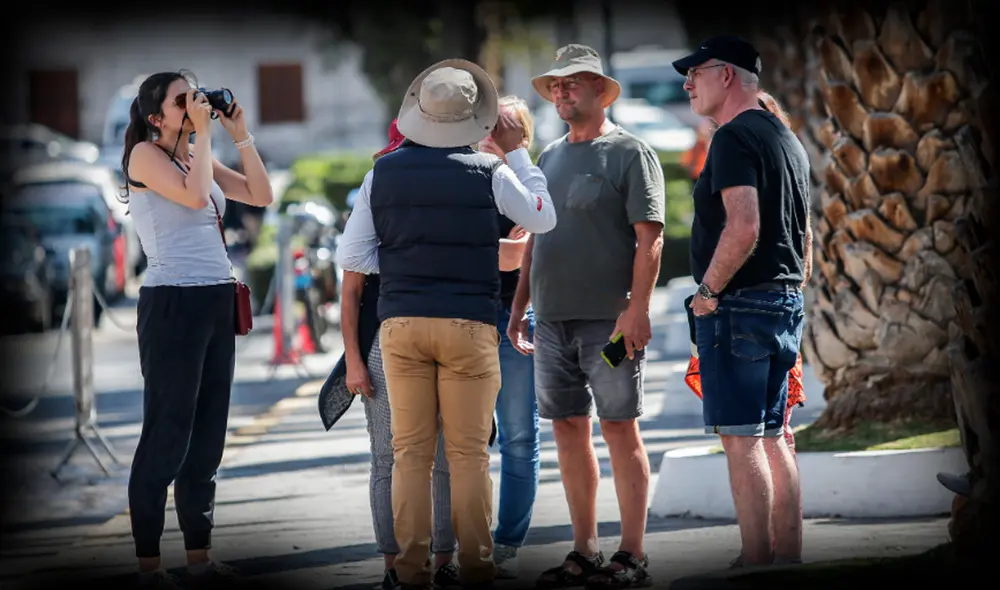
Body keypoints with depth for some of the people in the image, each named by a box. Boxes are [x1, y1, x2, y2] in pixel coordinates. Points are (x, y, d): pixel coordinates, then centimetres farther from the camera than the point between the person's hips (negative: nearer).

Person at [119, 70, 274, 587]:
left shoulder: (199, 157, 16)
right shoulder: (145, 155, -6)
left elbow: (261, 195, 12)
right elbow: (195, 196, -21)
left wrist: (240, 135, 7)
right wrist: (201, 133, -12)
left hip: (217, 302, 8)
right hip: (172, 304, -8)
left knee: (207, 435, 8)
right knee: (167, 434, -7)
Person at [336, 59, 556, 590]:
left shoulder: (384, 172, 2)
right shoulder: (488, 172, -4)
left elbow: (352, 256, 3)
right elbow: (543, 219, 12)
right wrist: (516, 152, 16)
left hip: (400, 322, 2)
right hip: (468, 324, -2)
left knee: (410, 450, 5)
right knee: (469, 452, 2)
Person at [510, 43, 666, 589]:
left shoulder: (630, 154, -4)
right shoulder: (549, 158, 17)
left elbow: (650, 237, -10)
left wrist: (637, 309, -19)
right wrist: (519, 307, 17)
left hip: (608, 319, -7)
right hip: (552, 319, 7)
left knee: (620, 429, -5)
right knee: (567, 429, 7)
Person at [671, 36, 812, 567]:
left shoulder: (734, 138, -13)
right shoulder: (787, 139, 18)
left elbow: (743, 228, -25)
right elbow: (805, 235, 23)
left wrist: (707, 292, -15)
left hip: (739, 306, -10)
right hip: (785, 305, 10)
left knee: (741, 441, -9)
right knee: (772, 437, 12)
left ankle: (757, 565, -13)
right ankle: (789, 560, 13)